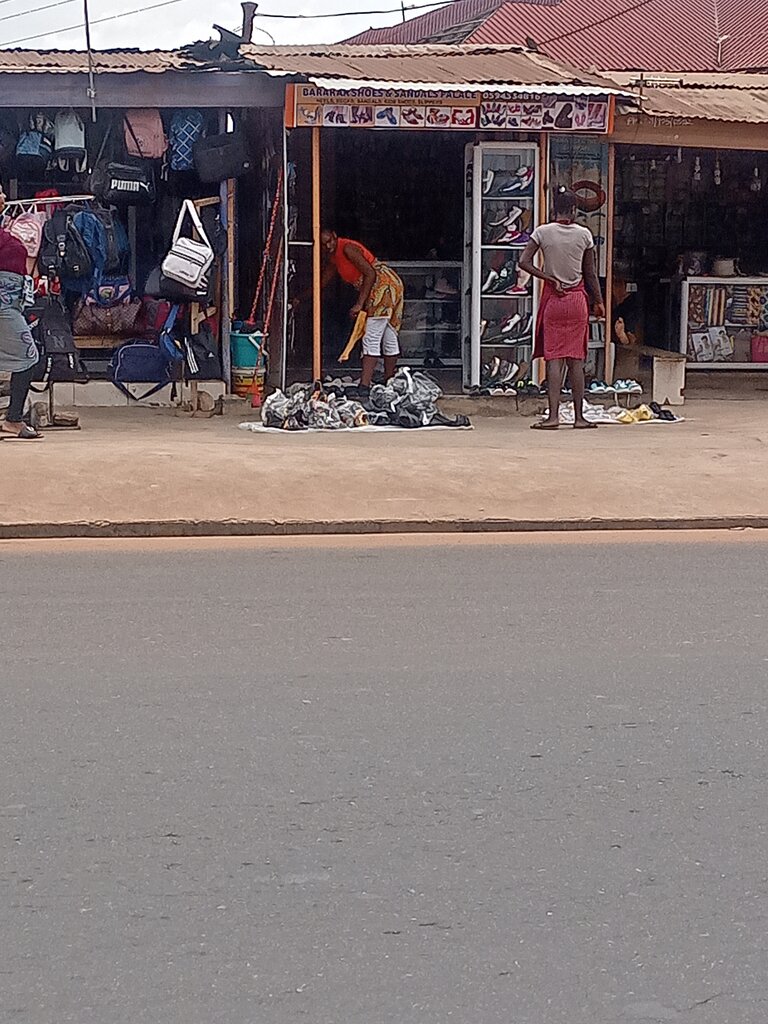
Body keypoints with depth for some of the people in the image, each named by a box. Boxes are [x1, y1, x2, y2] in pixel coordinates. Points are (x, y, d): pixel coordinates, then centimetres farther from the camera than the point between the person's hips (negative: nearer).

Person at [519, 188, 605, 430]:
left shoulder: (543, 232, -4)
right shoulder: (584, 234, -2)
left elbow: (524, 262, -11)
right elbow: (591, 274, 3)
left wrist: (549, 279, -5)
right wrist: (598, 302, 13)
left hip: (553, 299, -1)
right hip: (577, 300, 1)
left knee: (554, 358, -1)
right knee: (576, 360, 6)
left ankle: (553, 416, -9)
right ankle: (579, 416, 9)